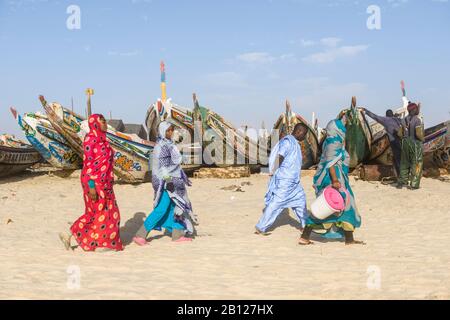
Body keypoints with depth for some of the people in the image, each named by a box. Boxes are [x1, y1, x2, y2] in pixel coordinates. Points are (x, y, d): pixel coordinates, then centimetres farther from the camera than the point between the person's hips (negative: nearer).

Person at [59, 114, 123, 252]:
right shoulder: (90, 139, -14)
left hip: (103, 182, 9)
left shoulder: (102, 139, 13)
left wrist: (108, 183, 19)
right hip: (94, 182, -9)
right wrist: (91, 186, -22)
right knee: (98, 211, -1)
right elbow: (88, 164, -18)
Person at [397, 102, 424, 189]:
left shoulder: (405, 119, 4)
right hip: (416, 143, -6)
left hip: (406, 142, 6)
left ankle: (402, 182, 15)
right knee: (416, 163, 3)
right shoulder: (418, 120, -16)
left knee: (405, 163, 14)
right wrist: (423, 139, -4)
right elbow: (418, 134, -23)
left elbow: (402, 132, 7)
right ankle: (414, 184, 3)